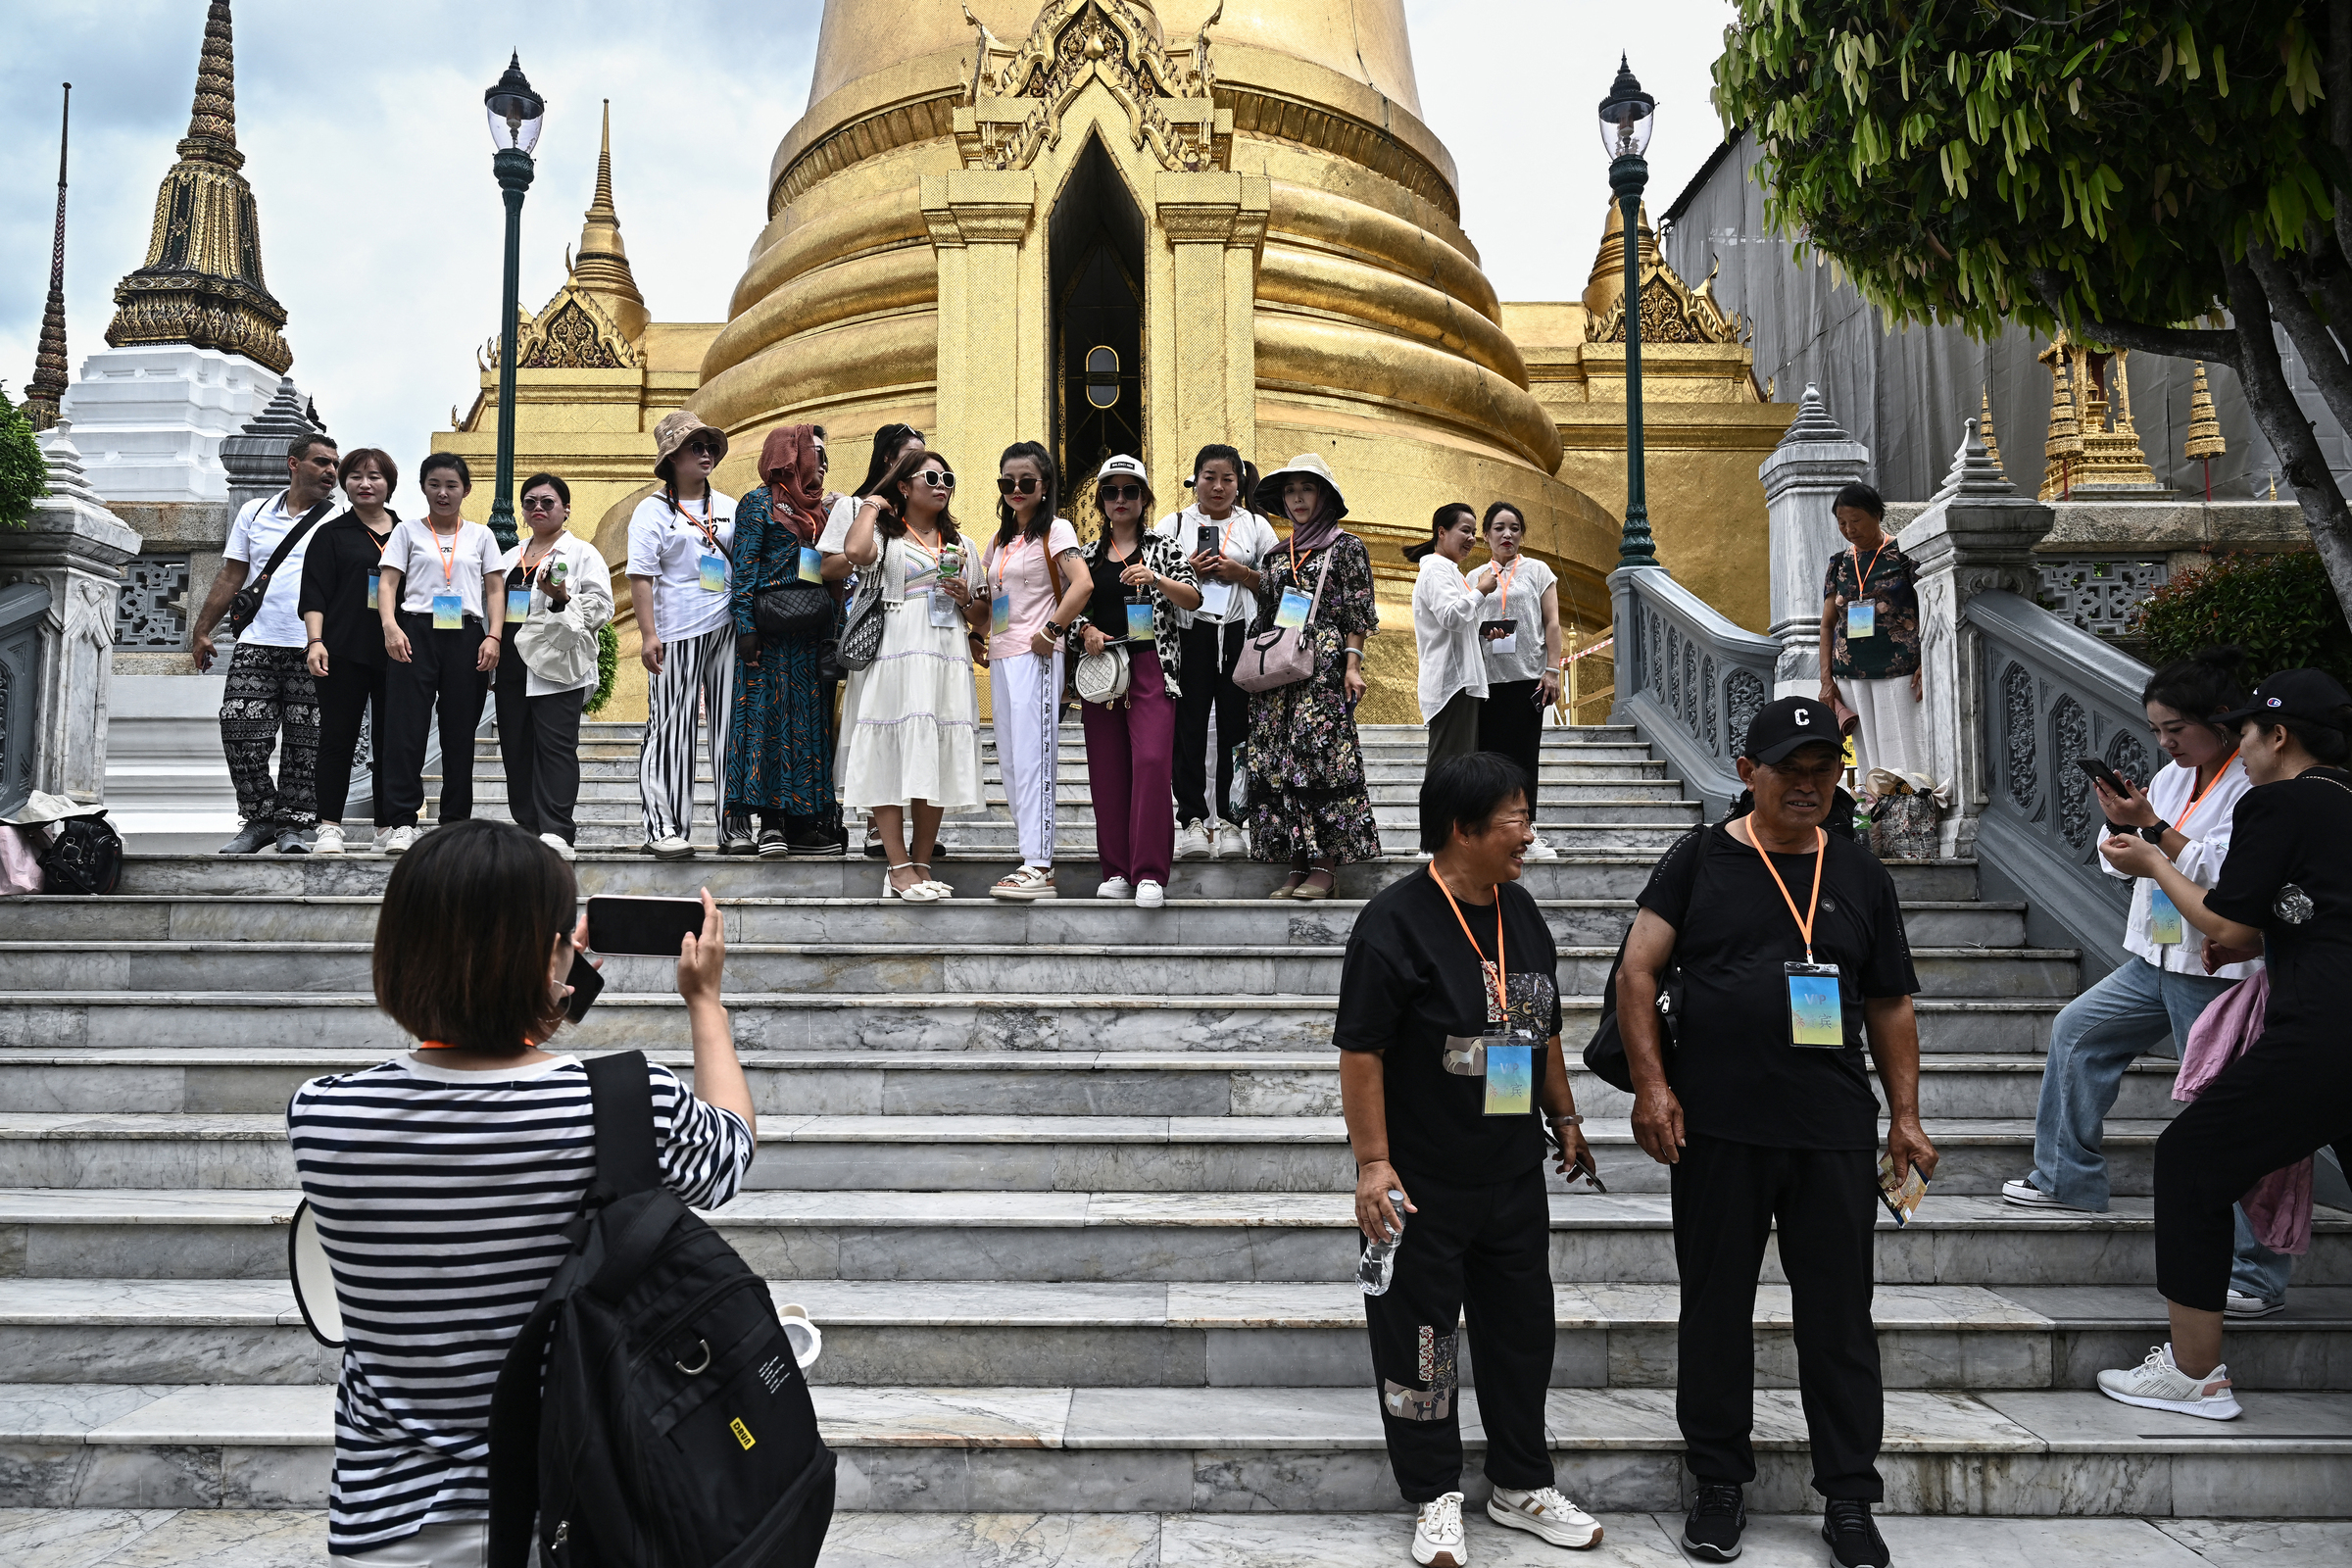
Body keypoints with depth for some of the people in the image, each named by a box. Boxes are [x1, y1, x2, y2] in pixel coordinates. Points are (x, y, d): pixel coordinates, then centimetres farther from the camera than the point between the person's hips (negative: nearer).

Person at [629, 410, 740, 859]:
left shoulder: (729, 508, 17)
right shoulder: (653, 511, 3)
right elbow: (641, 577, -4)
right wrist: (648, 635, -13)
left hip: (728, 631, 5)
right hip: (678, 633, -4)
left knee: (731, 729, 4)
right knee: (671, 732, -4)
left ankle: (734, 827, 9)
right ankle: (664, 829, 1)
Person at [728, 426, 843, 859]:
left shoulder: (816, 508, 19)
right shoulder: (759, 503, 0)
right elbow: (744, 568, -7)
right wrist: (745, 625, -16)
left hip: (810, 633, 7)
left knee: (808, 720, 4)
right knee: (768, 714, -7)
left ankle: (801, 824, 6)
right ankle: (771, 821, -6)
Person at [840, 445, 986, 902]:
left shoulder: (960, 545, 23)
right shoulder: (885, 534, 8)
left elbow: (978, 617, 24)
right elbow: (856, 552, -18)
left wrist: (966, 597, 2)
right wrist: (871, 506, -1)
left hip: (948, 659, 5)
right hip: (894, 655, -5)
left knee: (937, 761, 2)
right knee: (891, 757, -10)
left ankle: (922, 864, 8)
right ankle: (899, 867, -8)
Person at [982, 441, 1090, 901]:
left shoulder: (1055, 529, -2)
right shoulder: (1000, 540, 19)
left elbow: (1082, 583, -16)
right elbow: (986, 596, 27)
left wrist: (1051, 631, -17)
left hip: (1035, 657, -8)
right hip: (1001, 658, 8)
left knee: (1032, 757, -11)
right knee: (1009, 760, 8)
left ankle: (1039, 868, -12)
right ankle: (1033, 854, 15)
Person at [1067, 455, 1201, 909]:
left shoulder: (1163, 549, 8)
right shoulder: (1087, 556, 16)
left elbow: (1194, 599, -4)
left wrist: (1156, 580, -21)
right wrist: (1085, 629, -4)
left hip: (1151, 668, -3)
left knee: (1152, 761, -17)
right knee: (1107, 772, 1)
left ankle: (1150, 874, -16)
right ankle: (1117, 870, 8)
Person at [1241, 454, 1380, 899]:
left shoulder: (1346, 547, 4)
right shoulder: (1277, 556, 18)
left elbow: (1357, 613, -1)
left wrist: (1352, 664, -11)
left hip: (1324, 668, -5)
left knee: (1319, 756, -11)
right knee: (1277, 763, 0)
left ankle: (1325, 867, -8)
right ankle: (1298, 866, 3)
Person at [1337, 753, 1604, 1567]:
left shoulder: (1520, 910, 7)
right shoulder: (1396, 920, -16)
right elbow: (1360, 1050, -17)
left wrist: (1564, 1118, 20)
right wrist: (1372, 1162, -20)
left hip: (1514, 1176, 7)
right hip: (1422, 1184, -7)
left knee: (1522, 1330, 16)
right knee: (1419, 1341, 6)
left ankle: (1522, 1485, 34)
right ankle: (1437, 1500, 24)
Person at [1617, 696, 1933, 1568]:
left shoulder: (1860, 875, 11)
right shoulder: (1702, 860, 2)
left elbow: (1890, 1007, 14)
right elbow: (1637, 973, -2)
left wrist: (1905, 1117, 8)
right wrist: (1652, 1086, -10)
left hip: (1836, 1134, 2)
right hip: (1717, 1129, -2)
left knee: (1839, 1316, 7)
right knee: (1716, 1309, 9)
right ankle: (1720, 1485, 24)